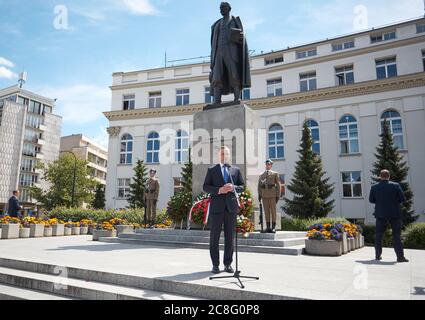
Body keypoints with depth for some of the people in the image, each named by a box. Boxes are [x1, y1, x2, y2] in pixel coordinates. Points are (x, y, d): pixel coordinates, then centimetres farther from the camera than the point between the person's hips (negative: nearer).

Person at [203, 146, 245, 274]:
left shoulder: (236, 170, 14)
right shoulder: (212, 170, 10)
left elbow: (242, 186, 11)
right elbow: (205, 187, 3)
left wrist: (233, 187, -9)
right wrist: (219, 190, -13)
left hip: (231, 206, 1)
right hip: (217, 207, -1)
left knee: (230, 237, 5)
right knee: (214, 237, 1)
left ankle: (228, 264, 16)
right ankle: (215, 264, 12)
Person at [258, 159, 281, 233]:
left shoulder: (275, 174, 7)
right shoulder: (261, 175, 16)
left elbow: (278, 185, 2)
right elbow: (259, 185, 16)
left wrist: (278, 195, -5)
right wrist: (259, 195, 6)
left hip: (273, 195, -3)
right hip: (264, 196, 3)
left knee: (273, 211, -1)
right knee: (266, 211, 3)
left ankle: (273, 227, 3)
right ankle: (268, 227, 8)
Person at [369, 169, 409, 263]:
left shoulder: (374, 187, -3)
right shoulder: (396, 185, -6)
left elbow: (371, 200, 2)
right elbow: (402, 199, -5)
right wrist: (394, 201, 13)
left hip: (381, 214, 1)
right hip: (395, 214, -1)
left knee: (379, 235, 11)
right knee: (396, 235, 5)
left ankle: (378, 255, 15)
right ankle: (400, 257, 3)